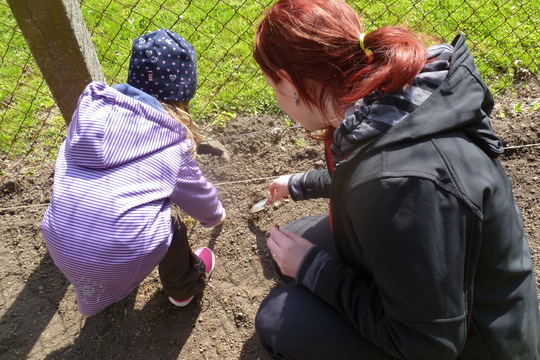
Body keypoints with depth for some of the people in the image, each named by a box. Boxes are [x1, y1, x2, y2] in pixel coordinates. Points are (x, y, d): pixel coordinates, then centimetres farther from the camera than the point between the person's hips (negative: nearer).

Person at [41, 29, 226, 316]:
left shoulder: (92, 107, 6)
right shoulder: (173, 142, 0)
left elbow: (69, 165, 18)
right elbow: (195, 190, 16)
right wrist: (214, 215, 39)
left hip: (60, 245, 4)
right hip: (124, 253, -4)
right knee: (171, 218, 21)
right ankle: (185, 285, 45)